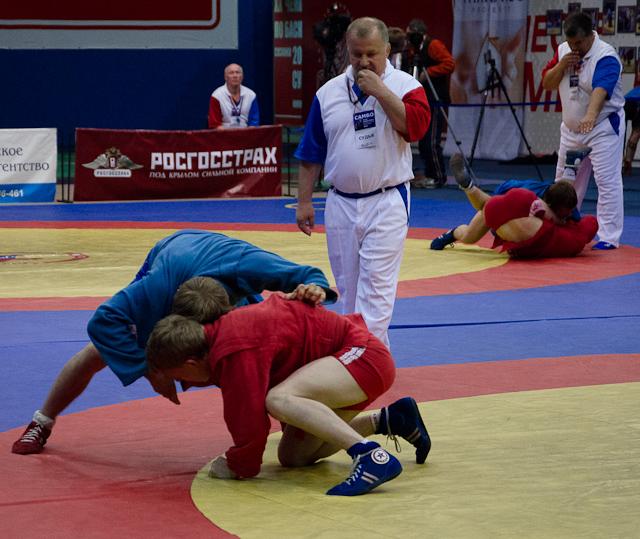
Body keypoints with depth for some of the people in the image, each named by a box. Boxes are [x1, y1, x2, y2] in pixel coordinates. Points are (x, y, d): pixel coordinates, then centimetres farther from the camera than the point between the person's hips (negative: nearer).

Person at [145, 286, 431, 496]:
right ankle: (391, 419, 17)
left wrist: (238, 467, -5)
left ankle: (371, 457, -33)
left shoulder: (235, 355, -25)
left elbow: (249, 419, -21)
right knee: (292, 456, 12)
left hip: (362, 354, -11)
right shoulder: (218, 332, 5)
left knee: (279, 400, -34)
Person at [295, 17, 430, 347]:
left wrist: (380, 91, -20)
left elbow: (416, 126, -21)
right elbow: (311, 155, 9)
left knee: (376, 286, -10)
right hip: (341, 205, 4)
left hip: (387, 204, -4)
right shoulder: (328, 93, 5)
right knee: (348, 288, 11)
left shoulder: (404, 85, -3)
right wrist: (304, 202, 7)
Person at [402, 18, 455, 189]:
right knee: (423, 141, 10)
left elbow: (449, 63, -18)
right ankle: (429, 175, 16)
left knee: (431, 141, -10)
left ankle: (438, 177, -3)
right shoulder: (413, 50, 18)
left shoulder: (433, 45, -9)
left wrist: (428, 72, -19)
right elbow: (410, 71, 28)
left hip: (435, 100, -9)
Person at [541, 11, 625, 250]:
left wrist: (591, 115, -54)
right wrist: (562, 65, -16)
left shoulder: (605, 56, -21)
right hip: (571, 128, 7)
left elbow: (601, 88, -37)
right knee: (564, 180, 15)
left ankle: (609, 237, -8)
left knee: (607, 181, -11)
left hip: (604, 127, -7)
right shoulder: (564, 51, 1)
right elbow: (547, 83, 3)